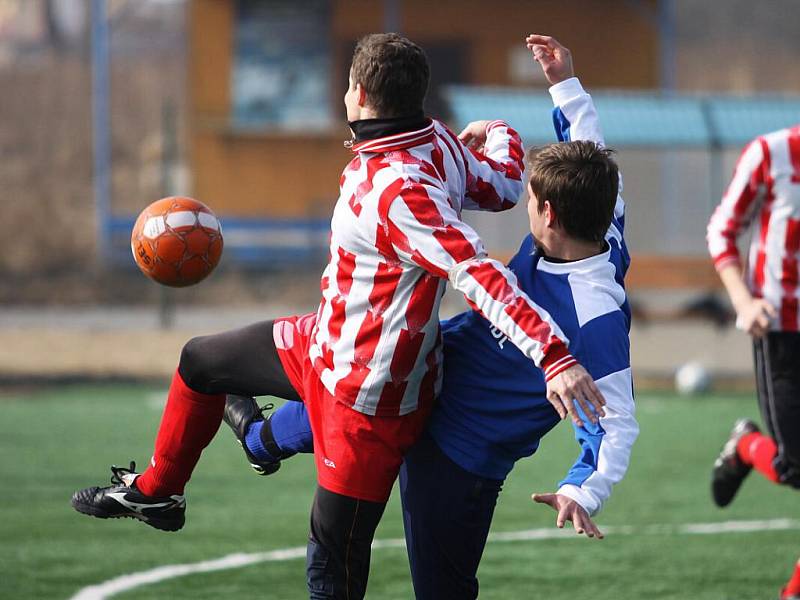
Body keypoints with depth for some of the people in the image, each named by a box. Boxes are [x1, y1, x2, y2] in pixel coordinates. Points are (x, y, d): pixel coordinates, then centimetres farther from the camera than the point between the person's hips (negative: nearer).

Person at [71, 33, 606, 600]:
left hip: (365, 395, -10)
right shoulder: (440, 144, -7)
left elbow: (481, 276, -41)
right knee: (200, 362, 28)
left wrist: (554, 356, -50)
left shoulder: (394, 193, -34)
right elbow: (504, 185, 11)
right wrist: (499, 134, 34)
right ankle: (156, 491, 50)